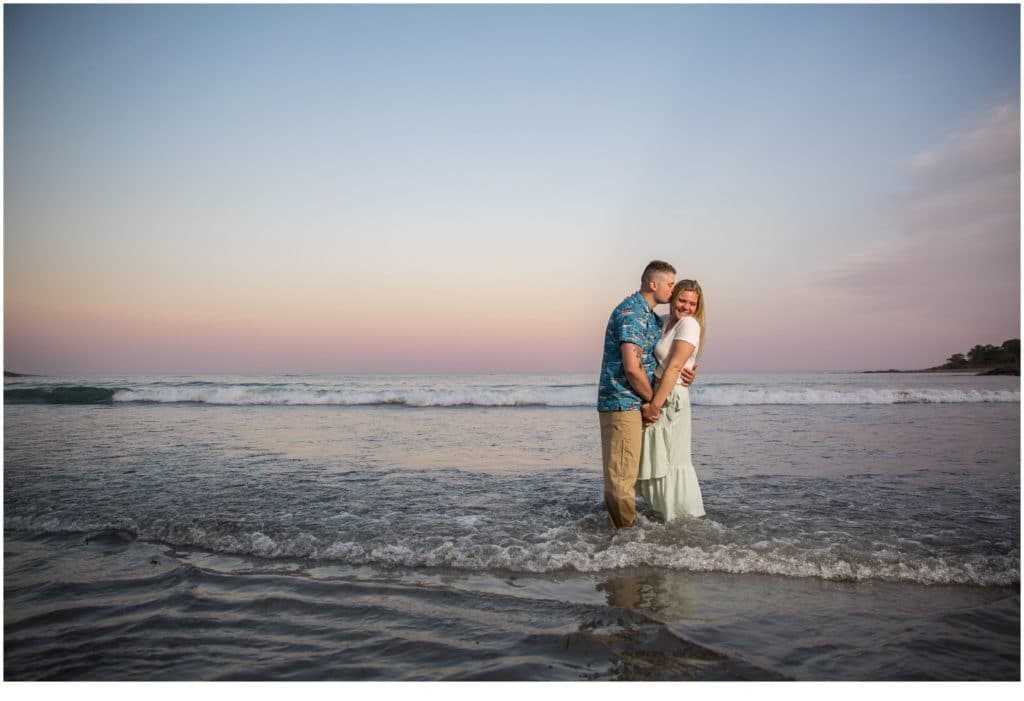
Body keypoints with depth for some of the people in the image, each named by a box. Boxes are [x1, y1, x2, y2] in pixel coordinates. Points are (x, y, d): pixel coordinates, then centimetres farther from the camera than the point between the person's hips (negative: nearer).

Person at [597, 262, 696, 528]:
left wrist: (685, 371, 5)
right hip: (622, 403, -10)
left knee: (625, 472, 16)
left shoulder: (651, 316, 16)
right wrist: (651, 399, -8)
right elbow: (632, 368, -23)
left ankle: (623, 524, 26)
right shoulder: (631, 312, -16)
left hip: (632, 403, 10)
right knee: (622, 474, -5)